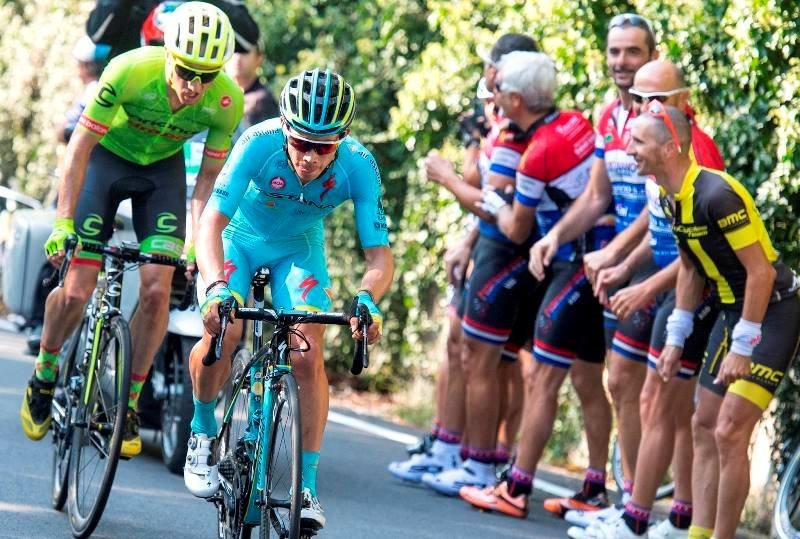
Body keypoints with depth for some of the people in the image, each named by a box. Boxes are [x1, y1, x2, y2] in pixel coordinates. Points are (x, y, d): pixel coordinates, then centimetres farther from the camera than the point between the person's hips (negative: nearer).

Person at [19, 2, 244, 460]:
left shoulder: (227, 102, -25)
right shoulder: (130, 71, -33)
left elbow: (209, 178, -11)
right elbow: (80, 148, -23)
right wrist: (64, 224, -27)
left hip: (163, 169, 2)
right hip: (107, 157, -2)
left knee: (157, 290, -14)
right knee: (77, 292, -9)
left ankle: (128, 403, 2)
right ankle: (44, 372, 20)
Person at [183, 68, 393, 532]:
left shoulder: (359, 165, -29)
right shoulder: (260, 144, -34)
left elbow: (380, 254, -28)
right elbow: (213, 220, -38)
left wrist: (368, 300, -50)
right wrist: (217, 288, -55)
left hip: (298, 250, 1)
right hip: (239, 238, -1)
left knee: (308, 356, -18)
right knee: (222, 332, -26)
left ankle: (307, 485, -7)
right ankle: (203, 433, 1)